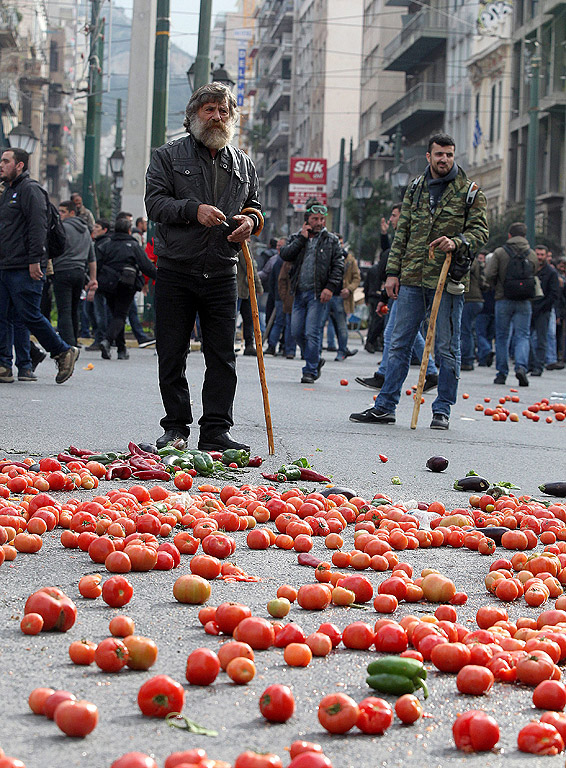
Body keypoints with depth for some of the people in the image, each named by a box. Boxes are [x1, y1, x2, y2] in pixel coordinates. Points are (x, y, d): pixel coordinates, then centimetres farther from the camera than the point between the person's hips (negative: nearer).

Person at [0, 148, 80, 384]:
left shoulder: (30, 190, -8)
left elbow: (38, 227, -17)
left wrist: (34, 260, -22)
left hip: (24, 269, -9)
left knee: (29, 316, -6)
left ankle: (63, 352, 9)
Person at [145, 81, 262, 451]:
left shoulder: (242, 163, 14)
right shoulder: (168, 156, 4)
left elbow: (255, 205, 23)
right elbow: (155, 202, -6)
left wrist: (250, 220, -1)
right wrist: (194, 210, -20)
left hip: (222, 274, 3)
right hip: (176, 271, -2)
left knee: (223, 357, 1)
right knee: (172, 356, 2)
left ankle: (216, 431, 5)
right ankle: (176, 427, 13)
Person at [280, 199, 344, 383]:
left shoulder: (331, 241, 6)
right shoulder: (296, 238, 14)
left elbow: (338, 266, 0)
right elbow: (285, 255, -3)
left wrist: (330, 287, -12)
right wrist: (302, 238, -7)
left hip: (319, 294, -4)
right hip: (300, 292, 4)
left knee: (312, 333, -9)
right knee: (297, 331, 5)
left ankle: (311, 371, -1)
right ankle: (316, 360, 25)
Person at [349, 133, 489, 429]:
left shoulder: (470, 192, 2)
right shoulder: (415, 189, 13)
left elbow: (480, 230, -1)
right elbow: (402, 233, 14)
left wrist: (456, 242, -20)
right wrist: (393, 271, 8)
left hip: (448, 281, -4)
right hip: (412, 280, 4)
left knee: (447, 349, 2)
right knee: (399, 344, 6)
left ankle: (442, 410, 11)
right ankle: (385, 406, 11)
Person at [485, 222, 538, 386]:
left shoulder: (499, 252, -3)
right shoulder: (532, 255, 4)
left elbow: (489, 275, -9)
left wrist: (498, 287, 8)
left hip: (503, 300, -1)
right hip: (524, 301, 1)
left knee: (502, 337, 8)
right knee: (523, 336, 3)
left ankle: (502, 373, 9)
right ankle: (521, 366, -19)